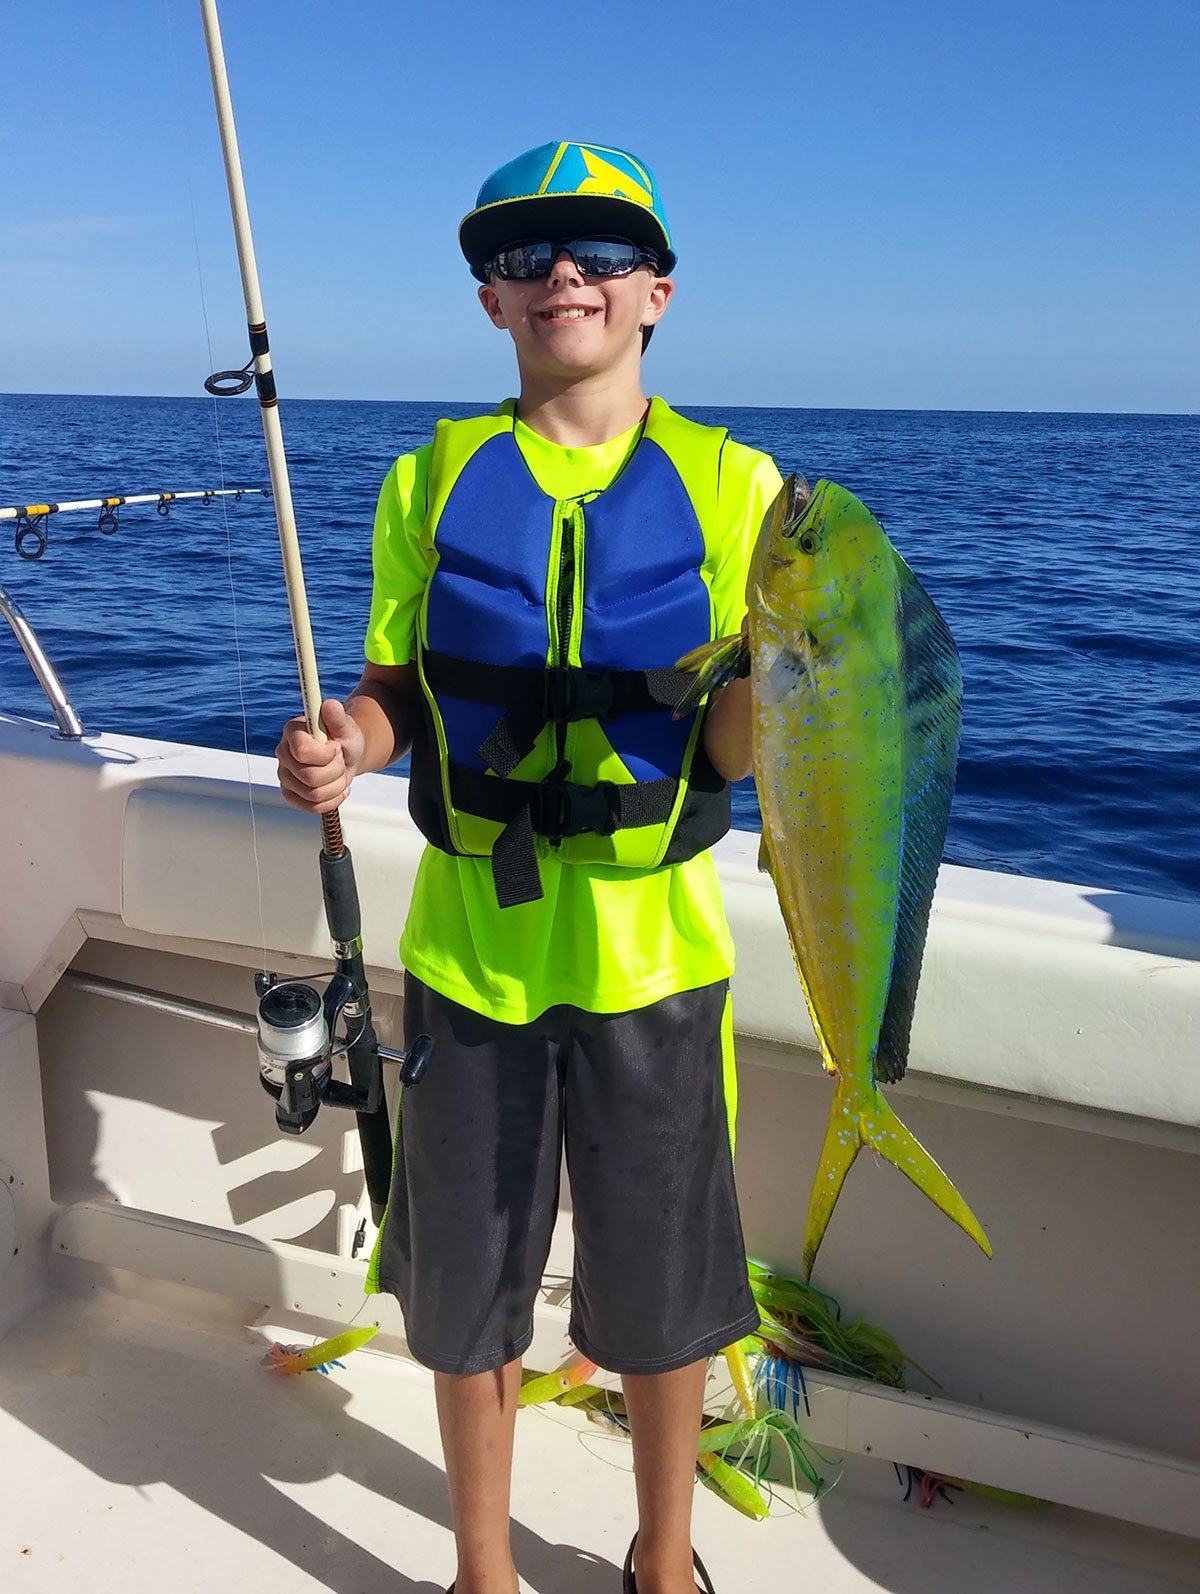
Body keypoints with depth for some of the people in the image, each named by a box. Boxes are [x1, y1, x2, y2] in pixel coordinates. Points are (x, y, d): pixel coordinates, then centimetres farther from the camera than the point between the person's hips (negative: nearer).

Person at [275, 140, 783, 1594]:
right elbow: (394, 687, 7)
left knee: (661, 1292, 14)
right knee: (464, 1282, 15)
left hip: (649, 945, -1)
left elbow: (731, 749, -5)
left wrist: (769, 688, -27)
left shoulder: (730, 485, -2)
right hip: (470, 940, 2)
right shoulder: (433, 481, 3)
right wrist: (342, 744, -15)